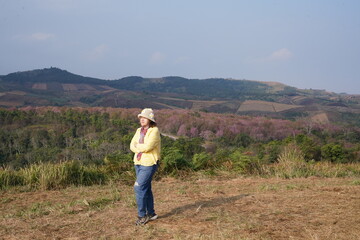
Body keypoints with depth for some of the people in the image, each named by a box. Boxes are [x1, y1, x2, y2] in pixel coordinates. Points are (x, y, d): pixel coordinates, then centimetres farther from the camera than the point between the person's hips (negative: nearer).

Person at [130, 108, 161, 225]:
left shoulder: (154, 131, -13)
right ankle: (151, 213, 26)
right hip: (138, 163, 7)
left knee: (138, 187, -10)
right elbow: (132, 146, 2)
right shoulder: (139, 131, 9)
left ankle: (142, 215, 2)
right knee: (145, 189, 13)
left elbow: (148, 146, -24)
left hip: (149, 164, -7)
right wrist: (142, 149, -15)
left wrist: (137, 146, -6)